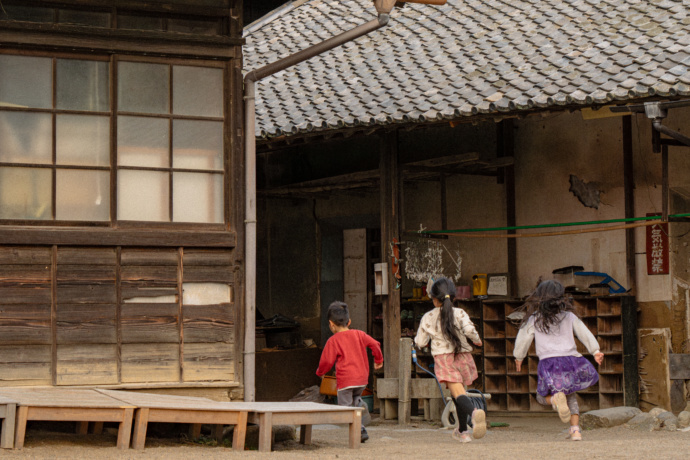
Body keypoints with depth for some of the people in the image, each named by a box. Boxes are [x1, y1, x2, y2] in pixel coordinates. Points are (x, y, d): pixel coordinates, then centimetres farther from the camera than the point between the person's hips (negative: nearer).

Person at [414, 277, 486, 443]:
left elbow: (420, 343, 6)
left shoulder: (427, 318, 2)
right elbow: (469, 330, -17)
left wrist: (426, 336, 29)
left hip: (443, 358, -2)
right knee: (458, 392, 22)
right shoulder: (459, 313, 0)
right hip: (463, 356, 2)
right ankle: (462, 431, 29)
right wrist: (477, 340, 3)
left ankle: (474, 412, -49)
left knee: (458, 393, -16)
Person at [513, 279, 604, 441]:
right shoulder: (568, 316, 11)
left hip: (549, 363, -2)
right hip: (571, 360, 2)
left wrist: (519, 357, 28)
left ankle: (556, 398, -18)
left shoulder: (533, 320, 6)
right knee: (571, 397, 21)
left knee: (542, 397, 17)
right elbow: (585, 333, 8)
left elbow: (522, 340, 12)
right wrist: (596, 351, 11)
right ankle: (575, 430, 2)